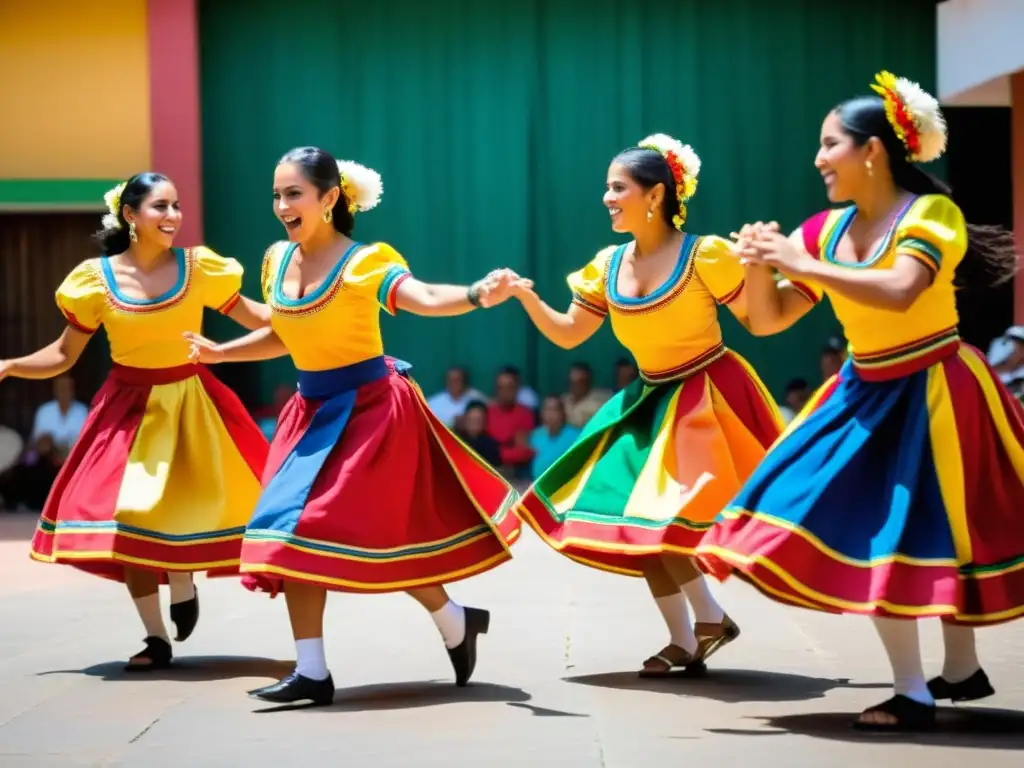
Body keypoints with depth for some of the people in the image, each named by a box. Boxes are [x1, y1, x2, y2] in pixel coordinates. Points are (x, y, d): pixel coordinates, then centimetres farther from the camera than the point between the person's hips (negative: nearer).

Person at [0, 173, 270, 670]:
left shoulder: (199, 268, -5)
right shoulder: (96, 279, -5)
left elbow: (257, 318, 4)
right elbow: (64, 355, 2)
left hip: (191, 402, 0)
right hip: (131, 405, 0)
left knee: (198, 503, -8)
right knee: (125, 514, -2)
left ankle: (183, 584, 26)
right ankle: (156, 638, 11)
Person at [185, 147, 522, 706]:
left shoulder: (364, 262, -15)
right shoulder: (277, 260, 5)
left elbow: (424, 299, -31)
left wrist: (478, 295, -49)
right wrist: (218, 353, 18)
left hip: (369, 408, -7)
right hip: (313, 410, 7)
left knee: (373, 532, -8)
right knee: (297, 532, -1)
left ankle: (455, 623, 17)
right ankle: (312, 671, 2)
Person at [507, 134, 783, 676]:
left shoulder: (704, 254, -14)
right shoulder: (608, 265, 3)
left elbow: (758, 321, -10)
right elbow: (568, 335, 8)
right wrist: (528, 299, -7)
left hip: (709, 398, -7)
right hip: (651, 402, 7)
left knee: (666, 518, -15)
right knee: (634, 521, 4)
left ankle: (708, 618, 5)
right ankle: (684, 640, 14)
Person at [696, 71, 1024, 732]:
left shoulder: (930, 213, -14)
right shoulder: (828, 230, 3)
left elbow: (898, 294, -32)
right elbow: (768, 320, 6)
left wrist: (802, 263, -29)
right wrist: (763, 267, -14)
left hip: (934, 396, -7)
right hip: (866, 395, 7)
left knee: (930, 534, -6)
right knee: (858, 530, 5)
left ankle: (962, 670, 5)